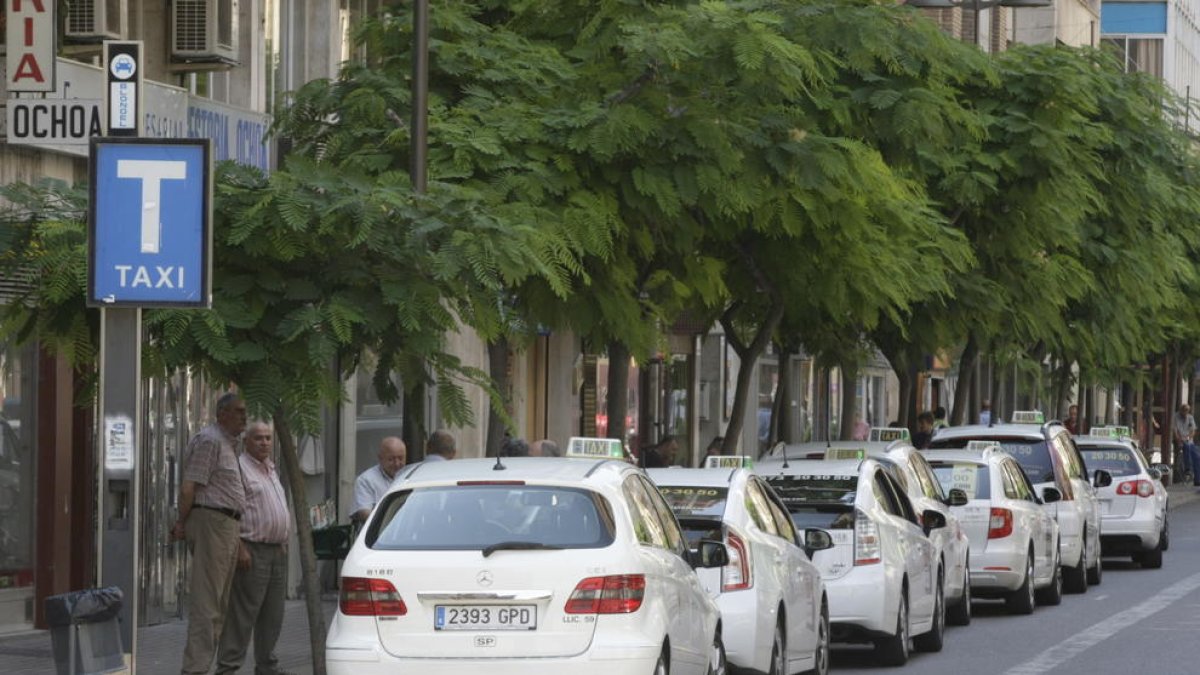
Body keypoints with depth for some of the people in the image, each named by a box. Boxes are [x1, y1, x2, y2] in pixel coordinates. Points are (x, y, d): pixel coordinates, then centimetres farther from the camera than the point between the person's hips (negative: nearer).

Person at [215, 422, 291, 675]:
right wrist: (240, 549, -21)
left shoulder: (271, 469, 20)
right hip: (253, 551, -9)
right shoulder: (240, 467, -8)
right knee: (242, 616, -11)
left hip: (277, 551, 9)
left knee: (272, 617, 11)